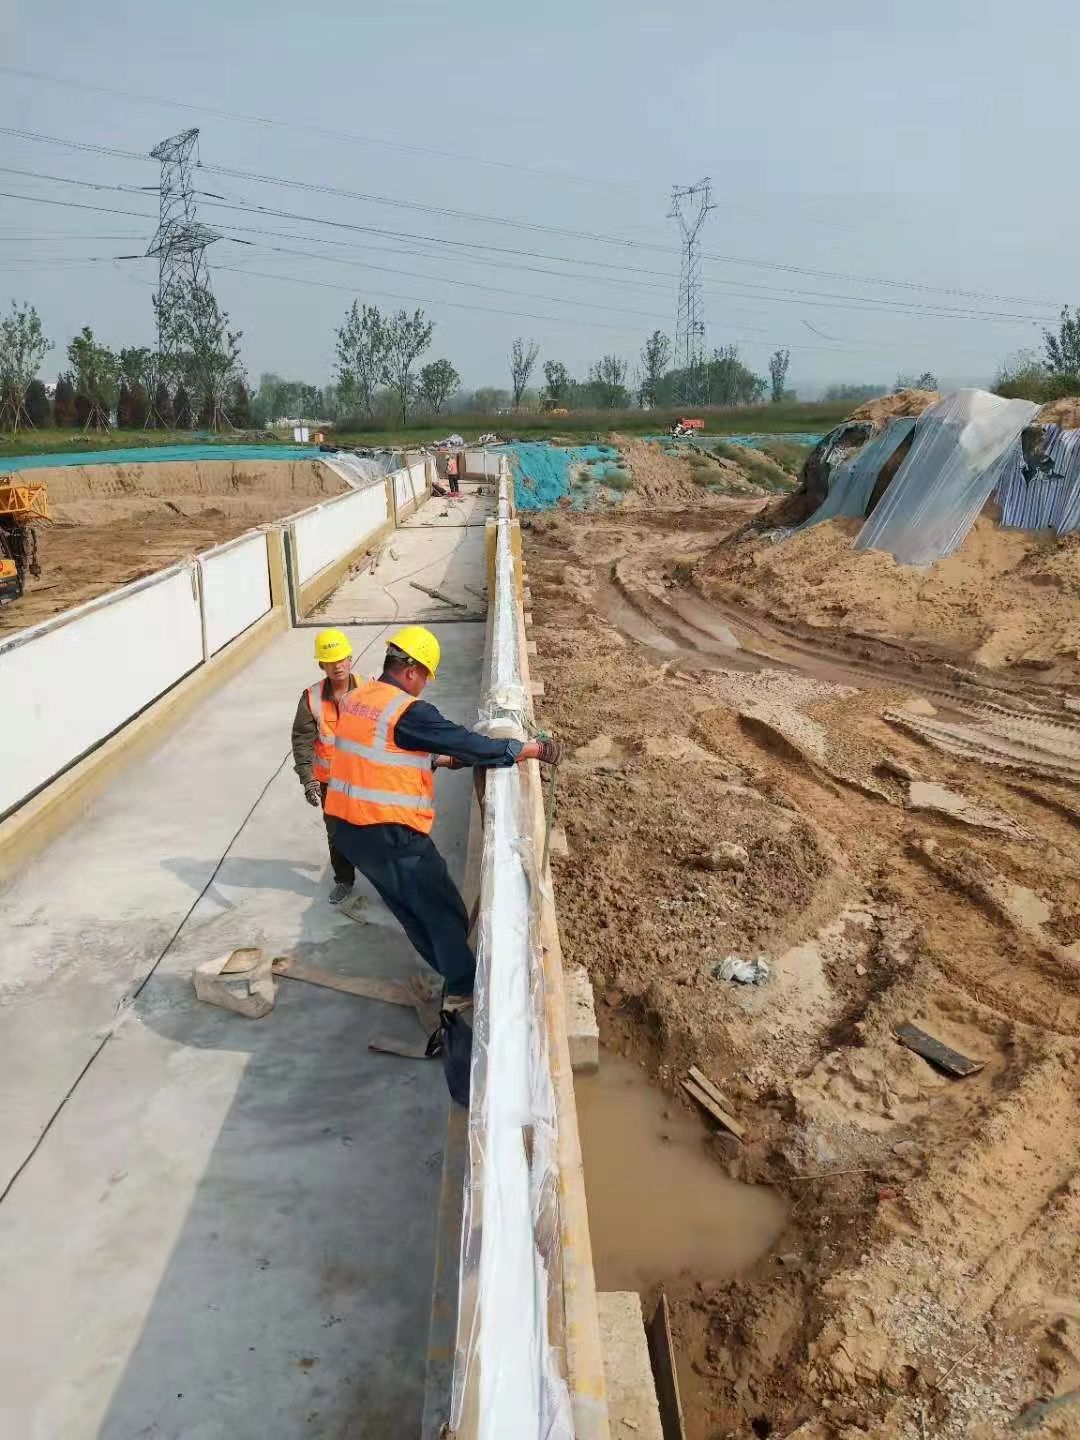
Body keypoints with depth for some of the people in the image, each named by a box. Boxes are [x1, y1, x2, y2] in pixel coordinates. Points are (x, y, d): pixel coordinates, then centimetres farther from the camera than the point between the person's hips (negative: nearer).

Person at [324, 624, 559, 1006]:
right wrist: (531, 749, -8)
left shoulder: (355, 699, 8)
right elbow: (470, 744, -17)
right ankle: (462, 989, 24)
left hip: (349, 830, 9)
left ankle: (454, 975, 36)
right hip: (392, 836, -9)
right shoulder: (408, 712, -18)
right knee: (446, 913, 11)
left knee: (412, 910, 22)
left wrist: (437, 760, 25)